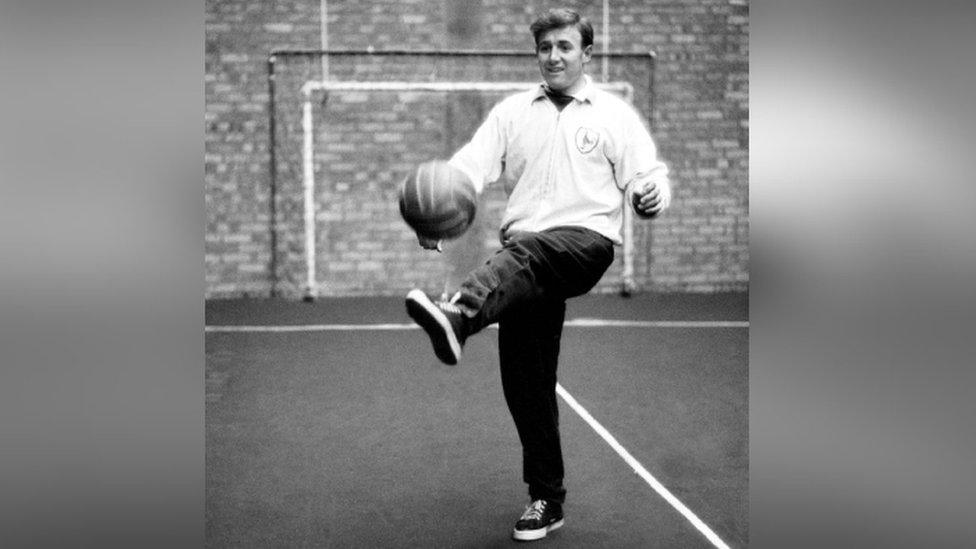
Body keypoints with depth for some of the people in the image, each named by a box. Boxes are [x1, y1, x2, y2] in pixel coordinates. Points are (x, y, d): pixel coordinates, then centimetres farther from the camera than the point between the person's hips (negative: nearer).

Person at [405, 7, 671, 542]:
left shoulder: (615, 114, 9)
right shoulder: (513, 111, 15)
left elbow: (649, 172, 4)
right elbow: (472, 163, 2)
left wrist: (650, 194, -22)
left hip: (587, 241, -3)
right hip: (526, 257, 4)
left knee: (526, 251, -38)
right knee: (525, 378, 2)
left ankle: (457, 317, -64)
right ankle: (546, 498, 14)